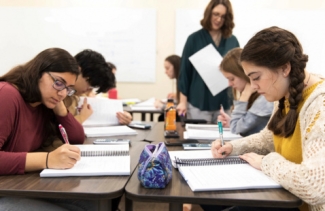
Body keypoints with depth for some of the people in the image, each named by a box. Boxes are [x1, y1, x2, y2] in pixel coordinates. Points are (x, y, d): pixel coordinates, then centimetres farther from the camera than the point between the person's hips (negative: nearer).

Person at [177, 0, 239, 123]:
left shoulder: (233, 41, 6)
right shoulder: (194, 39, -1)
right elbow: (185, 71, -1)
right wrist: (183, 101, -4)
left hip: (225, 103, 3)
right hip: (198, 103, -2)